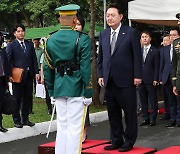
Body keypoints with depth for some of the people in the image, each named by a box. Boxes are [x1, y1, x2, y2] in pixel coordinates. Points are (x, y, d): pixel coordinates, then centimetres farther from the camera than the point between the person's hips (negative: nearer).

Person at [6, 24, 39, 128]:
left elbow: (34, 59, 13)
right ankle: (17, 120, 10)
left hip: (29, 75, 4)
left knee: (28, 98, 9)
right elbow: (8, 61, -5)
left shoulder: (30, 44, 13)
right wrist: (9, 75, -14)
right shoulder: (11, 46, -1)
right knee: (17, 99, 2)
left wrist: (36, 72, 4)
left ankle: (25, 119, 19)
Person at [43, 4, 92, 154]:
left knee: (61, 126, 13)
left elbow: (48, 68, 10)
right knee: (75, 128, -2)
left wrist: (51, 91, 17)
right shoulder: (82, 39, -8)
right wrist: (88, 92, -5)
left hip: (59, 88, 5)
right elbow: (86, 68, -11)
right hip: (77, 88, -5)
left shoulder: (51, 40, 7)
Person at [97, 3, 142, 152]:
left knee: (130, 112, 3)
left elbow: (137, 56, -5)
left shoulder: (131, 33, -3)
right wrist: (100, 74, 8)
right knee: (113, 113, 10)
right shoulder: (103, 34, 11)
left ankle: (129, 141, 13)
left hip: (126, 80, -5)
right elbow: (100, 57, 15)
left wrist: (137, 76, -9)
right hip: (109, 81, 5)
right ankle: (116, 141, 20)